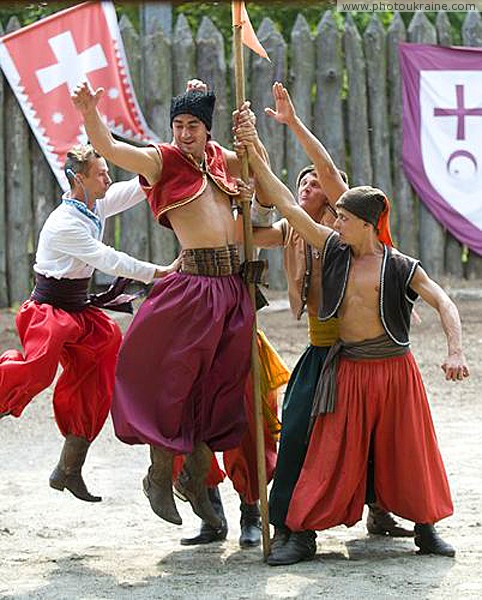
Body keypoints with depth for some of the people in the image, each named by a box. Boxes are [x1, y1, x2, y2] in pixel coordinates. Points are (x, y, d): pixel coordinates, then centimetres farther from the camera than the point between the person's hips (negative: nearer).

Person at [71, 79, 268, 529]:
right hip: (193, 284, -6)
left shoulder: (218, 158, 13)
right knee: (173, 379, -6)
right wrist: (89, 113, -35)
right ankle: (159, 475, 7)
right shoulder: (161, 161, -3)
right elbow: (109, 148, -17)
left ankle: (197, 478, 19)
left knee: (218, 388, 9)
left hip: (233, 286, 6)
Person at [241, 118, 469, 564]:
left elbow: (443, 303, -11)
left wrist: (455, 352, -27)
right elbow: (288, 206, 2)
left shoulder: (399, 267, -6)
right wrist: (254, 157, -1)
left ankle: (426, 529, 20)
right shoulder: (335, 251, 2)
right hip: (348, 369, 2)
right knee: (331, 454, -1)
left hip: (393, 369, -2)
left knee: (407, 452, 5)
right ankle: (303, 535, 0)